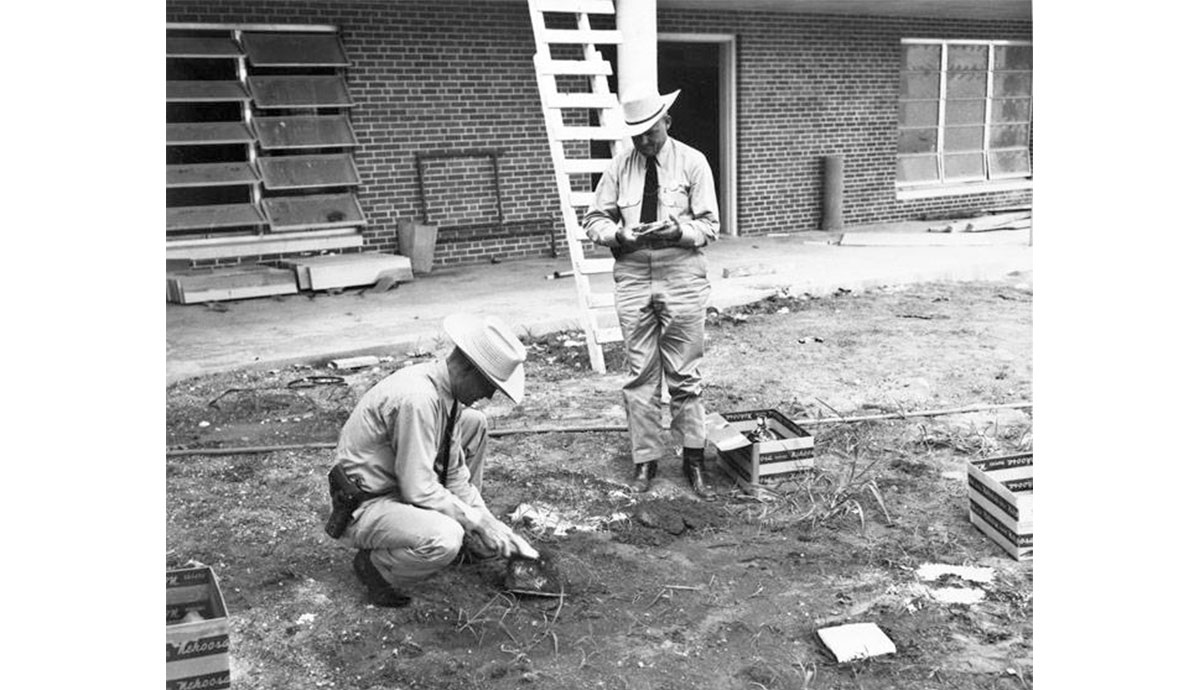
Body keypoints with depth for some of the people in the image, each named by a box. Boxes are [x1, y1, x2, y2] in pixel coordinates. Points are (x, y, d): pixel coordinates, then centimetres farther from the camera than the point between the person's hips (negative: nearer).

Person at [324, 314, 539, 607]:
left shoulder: (447, 390, -3)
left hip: (400, 485, 10)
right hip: (364, 508, -9)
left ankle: (469, 537, 17)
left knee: (474, 423, 9)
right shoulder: (417, 398, -31)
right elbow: (418, 490, -28)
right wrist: (479, 522, -17)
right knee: (444, 539, -36)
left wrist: (491, 524, 1)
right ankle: (376, 565, -4)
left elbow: (453, 471, 5)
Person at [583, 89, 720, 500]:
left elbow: (710, 225, -1)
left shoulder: (692, 162, 1)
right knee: (640, 374, 6)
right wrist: (618, 234, -13)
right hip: (633, 277, 2)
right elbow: (594, 220, 7)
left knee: (684, 375, 2)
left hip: (681, 277, -2)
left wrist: (678, 230, -20)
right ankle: (646, 459, 17)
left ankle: (693, 459, 15)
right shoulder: (620, 166, 6)